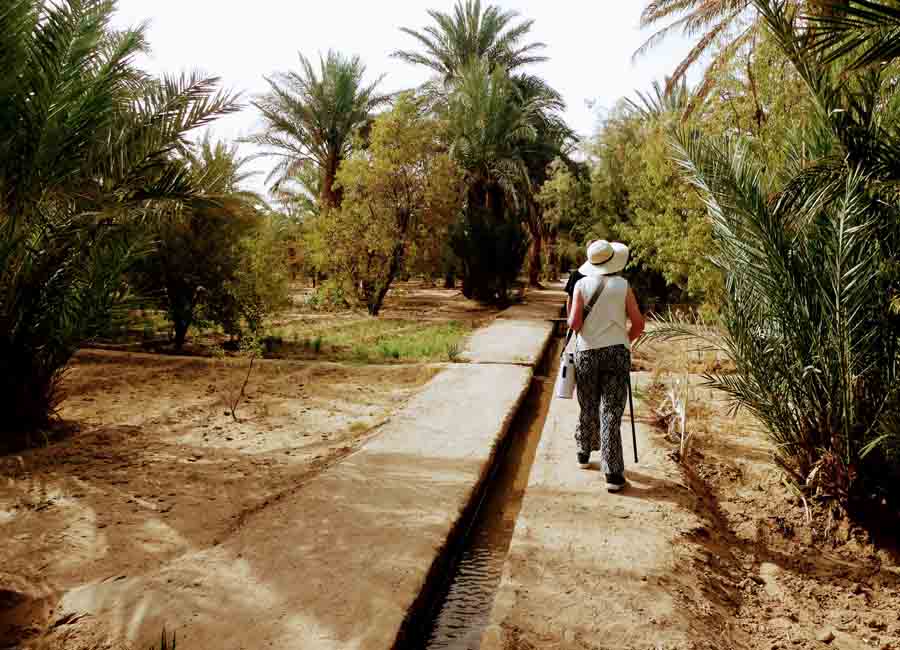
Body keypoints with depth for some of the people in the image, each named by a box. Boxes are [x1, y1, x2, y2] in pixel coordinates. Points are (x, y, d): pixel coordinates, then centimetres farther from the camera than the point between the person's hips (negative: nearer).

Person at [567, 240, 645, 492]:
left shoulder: (581, 285, -3)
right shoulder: (623, 285, -1)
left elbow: (574, 324, -10)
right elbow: (638, 324, -1)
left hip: (587, 352, 1)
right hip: (617, 352, -1)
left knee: (588, 408, 18)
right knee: (611, 413, -1)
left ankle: (584, 452, 37)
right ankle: (613, 474, -4)